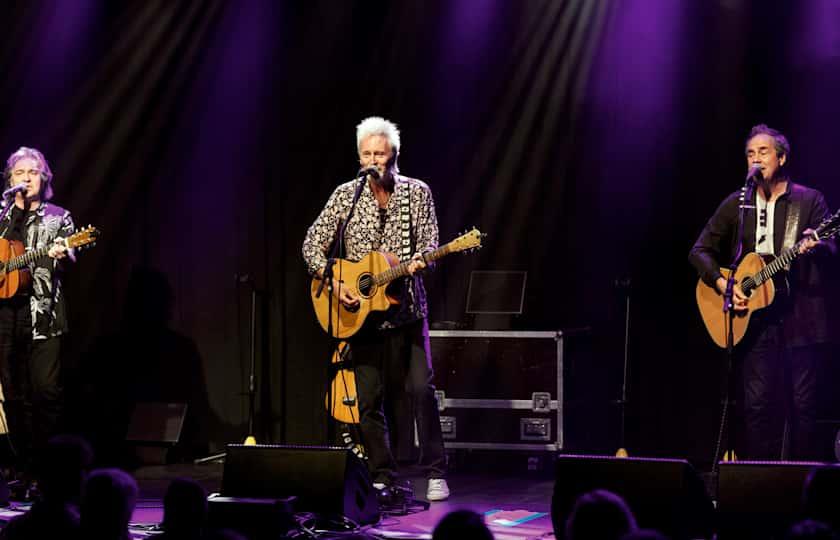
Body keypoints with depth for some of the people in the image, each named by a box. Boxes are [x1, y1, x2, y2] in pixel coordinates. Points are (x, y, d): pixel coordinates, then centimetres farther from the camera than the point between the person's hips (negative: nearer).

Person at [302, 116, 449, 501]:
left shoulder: (417, 193, 2)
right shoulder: (346, 195, 3)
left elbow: (428, 244, -1)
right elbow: (312, 245, 3)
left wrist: (419, 261, -24)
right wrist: (334, 282, -10)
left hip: (406, 307, -1)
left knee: (421, 389, -11)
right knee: (368, 400, 1)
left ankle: (435, 474, -4)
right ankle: (383, 478, 12)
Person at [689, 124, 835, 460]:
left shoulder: (810, 201, 4)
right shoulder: (735, 205, 11)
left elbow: (829, 248, -5)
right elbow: (700, 251, 12)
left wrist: (815, 246, -29)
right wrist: (721, 283, -4)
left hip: (799, 315, -2)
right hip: (754, 319, 2)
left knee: (803, 404, -1)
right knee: (757, 403, -2)